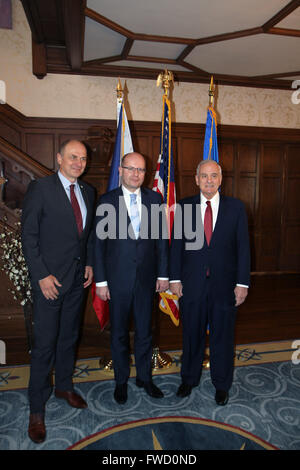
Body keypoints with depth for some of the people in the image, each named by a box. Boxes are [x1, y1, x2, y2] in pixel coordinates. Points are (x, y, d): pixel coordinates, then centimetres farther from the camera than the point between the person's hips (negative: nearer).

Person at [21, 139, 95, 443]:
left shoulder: (88, 192, 9)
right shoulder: (40, 189, -9)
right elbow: (29, 237, -11)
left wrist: (89, 263, 5)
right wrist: (42, 275, -15)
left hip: (78, 278, 6)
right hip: (50, 278, -5)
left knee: (69, 337, 19)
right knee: (45, 343, 2)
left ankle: (64, 386, 39)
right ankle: (36, 409, 20)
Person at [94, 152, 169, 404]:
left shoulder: (155, 199, 3)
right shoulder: (107, 201, -4)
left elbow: (161, 238, 5)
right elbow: (99, 242, -4)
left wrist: (163, 274, 2)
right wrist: (100, 280, -6)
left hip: (146, 277, 2)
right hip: (118, 278, -1)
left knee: (145, 331, 15)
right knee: (119, 333, 13)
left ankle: (144, 377, 36)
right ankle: (121, 380, 33)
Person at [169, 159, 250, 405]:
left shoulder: (236, 207, -1)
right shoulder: (184, 207, 1)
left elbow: (243, 246, -1)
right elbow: (176, 244, 2)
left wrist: (242, 283, -5)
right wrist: (175, 278, -1)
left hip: (224, 284, 0)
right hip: (192, 283, 1)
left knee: (223, 336, 14)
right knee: (192, 335, 15)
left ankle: (222, 384, 35)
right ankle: (189, 378, 38)